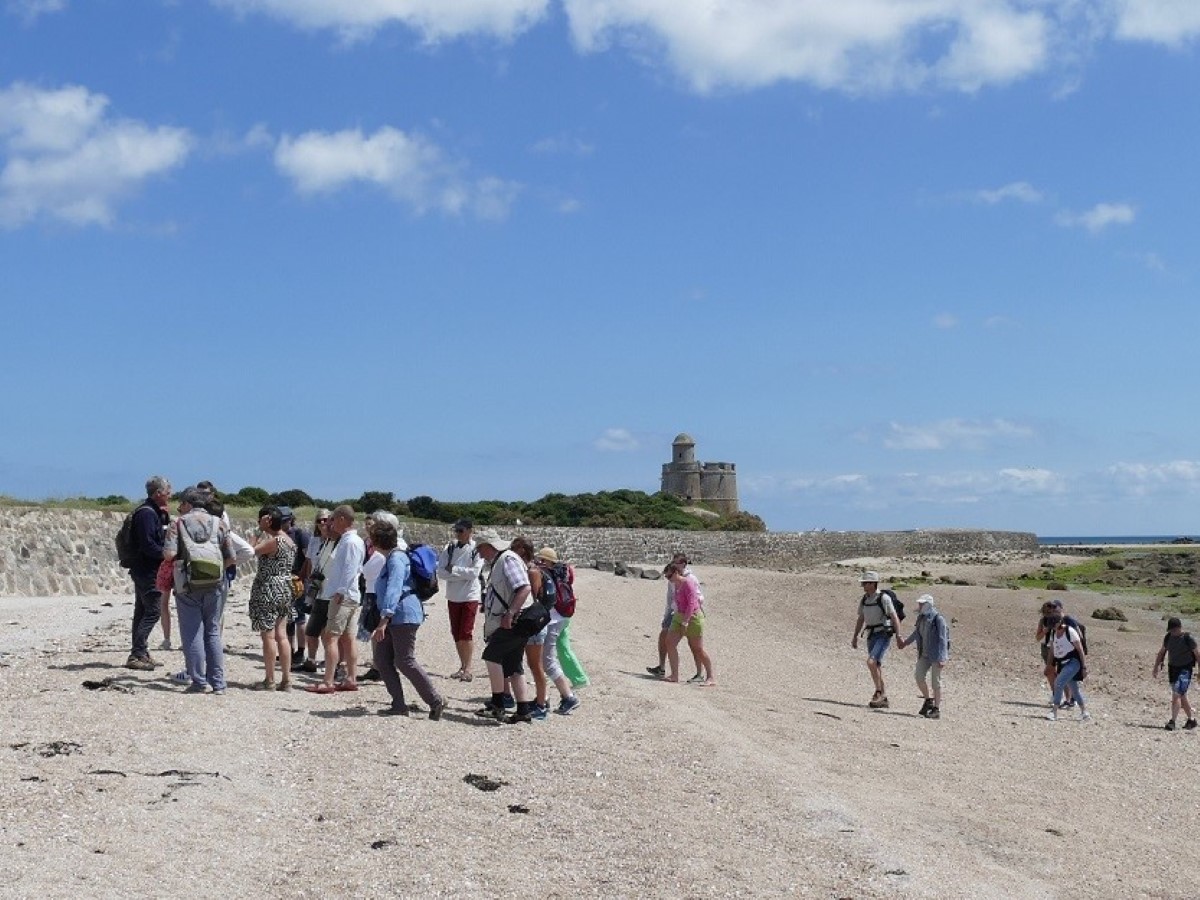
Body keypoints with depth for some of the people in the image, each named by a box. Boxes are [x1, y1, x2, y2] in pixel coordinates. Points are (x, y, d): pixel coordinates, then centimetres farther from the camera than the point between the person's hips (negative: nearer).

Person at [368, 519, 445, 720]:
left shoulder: (396, 559, -15)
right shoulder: (390, 558, 19)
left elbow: (393, 589, -26)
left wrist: (384, 619, -32)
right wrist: (385, 618, 31)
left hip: (403, 616, -11)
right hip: (394, 618, 11)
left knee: (404, 661, -9)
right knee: (381, 659, 7)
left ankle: (436, 701, -4)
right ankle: (398, 704, 8)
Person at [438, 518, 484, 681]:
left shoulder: (476, 550, -6)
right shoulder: (450, 548, 3)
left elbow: (474, 572, -15)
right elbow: (441, 571, -5)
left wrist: (453, 569, -12)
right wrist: (462, 574, -15)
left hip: (470, 596, -4)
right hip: (453, 596, 4)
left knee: (466, 633, -6)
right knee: (456, 633, 10)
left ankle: (468, 669, -1)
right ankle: (462, 666, 20)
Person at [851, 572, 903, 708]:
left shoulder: (884, 598, -12)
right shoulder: (864, 600, 9)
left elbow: (894, 617, -13)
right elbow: (861, 620, 17)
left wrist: (898, 636, -18)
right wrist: (855, 637, 14)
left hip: (883, 635, -8)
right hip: (871, 636, 8)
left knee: (871, 662, -21)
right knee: (876, 666, 8)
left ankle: (879, 691, -9)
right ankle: (883, 699, 14)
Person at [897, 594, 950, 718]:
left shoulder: (938, 619, -17)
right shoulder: (922, 618, 7)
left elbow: (943, 639, -18)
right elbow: (916, 633, 26)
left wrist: (941, 658, -22)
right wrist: (906, 642, 40)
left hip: (936, 655, -7)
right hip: (924, 654, 7)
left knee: (935, 680, -2)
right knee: (919, 676, 0)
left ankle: (937, 709, 7)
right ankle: (928, 700, 20)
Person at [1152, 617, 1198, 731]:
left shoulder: (1188, 638, -12)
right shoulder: (1168, 637, 4)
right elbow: (1162, 653, 14)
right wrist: (1156, 668, 10)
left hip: (1185, 669, -6)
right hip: (1172, 668, 6)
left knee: (1177, 694, -17)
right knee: (1182, 696, 13)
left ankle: (1172, 721, -19)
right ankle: (1191, 719, 25)